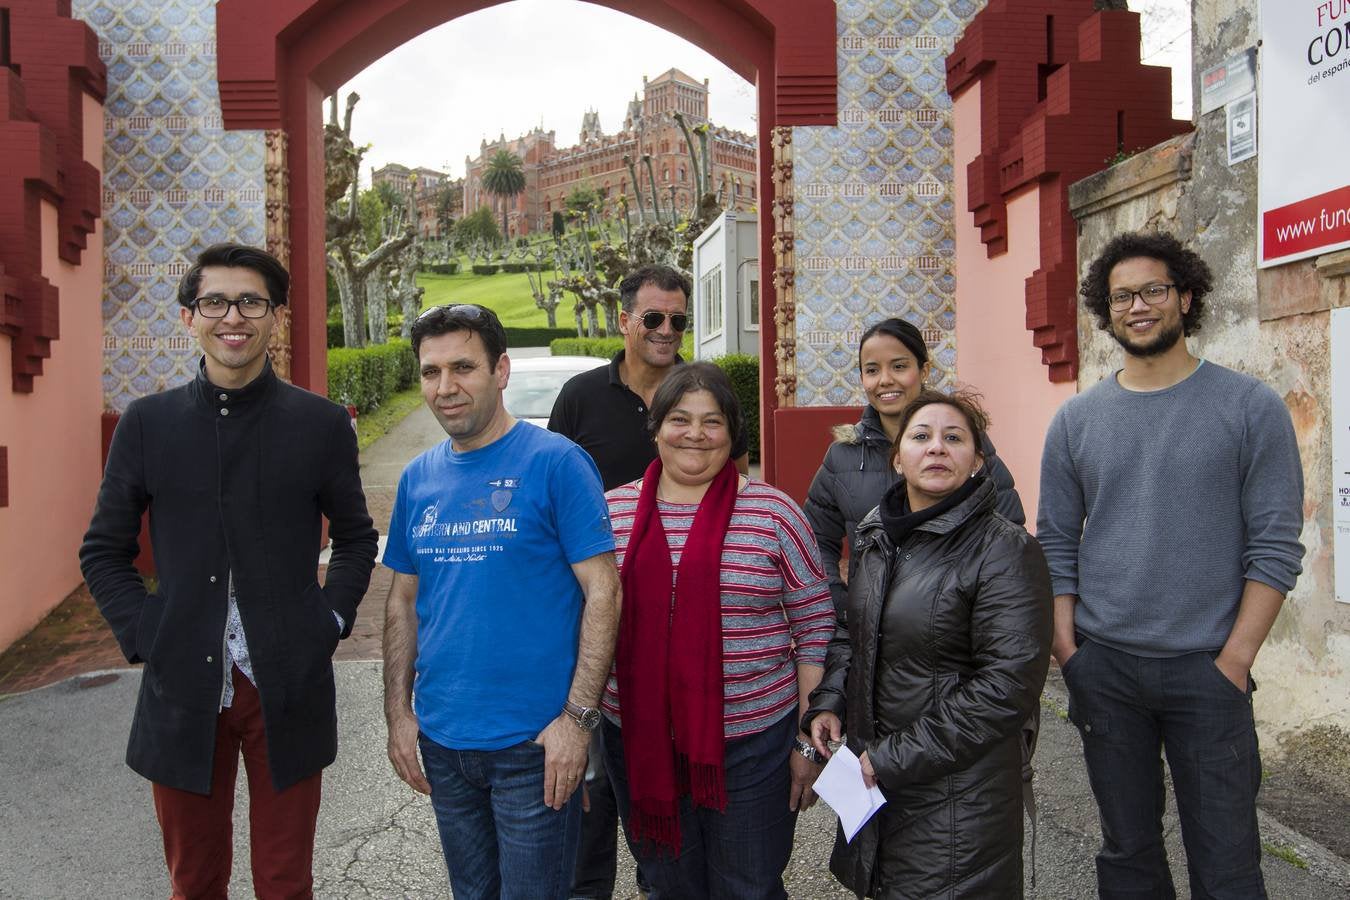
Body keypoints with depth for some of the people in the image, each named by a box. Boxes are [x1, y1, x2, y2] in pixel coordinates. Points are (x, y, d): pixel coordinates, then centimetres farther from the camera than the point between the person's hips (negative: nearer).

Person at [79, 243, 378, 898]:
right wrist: (140, 637, -2)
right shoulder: (147, 423, 2)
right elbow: (103, 550, 10)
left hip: (288, 691, -1)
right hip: (182, 690, 1)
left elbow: (356, 538, 10)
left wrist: (332, 620, -3)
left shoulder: (322, 424, -1)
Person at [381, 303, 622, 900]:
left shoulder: (556, 463, -12)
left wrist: (578, 717, -17)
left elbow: (602, 592, -13)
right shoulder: (417, 477, 5)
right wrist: (398, 711, 6)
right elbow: (403, 601, 12)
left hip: (534, 744, -5)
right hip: (441, 741, 5)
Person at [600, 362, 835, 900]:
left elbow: (814, 626, -2)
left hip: (754, 742, -2)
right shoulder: (612, 512, 1)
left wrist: (810, 741, -3)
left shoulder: (773, 513, -5)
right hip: (638, 742, 2)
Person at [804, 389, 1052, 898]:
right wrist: (829, 703, 1)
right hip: (873, 777, 6)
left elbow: (1008, 685, -21)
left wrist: (896, 759, -19)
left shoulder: (1006, 552, -17)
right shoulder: (879, 536, 4)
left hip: (958, 788, -6)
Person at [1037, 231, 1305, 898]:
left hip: (1206, 668, -2)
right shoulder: (1076, 419, 4)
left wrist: (1235, 659, -10)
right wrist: (1068, 650, -1)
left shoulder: (1249, 406, -2)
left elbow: (1276, 545, -5)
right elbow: (1057, 545, 6)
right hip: (1103, 668, 2)